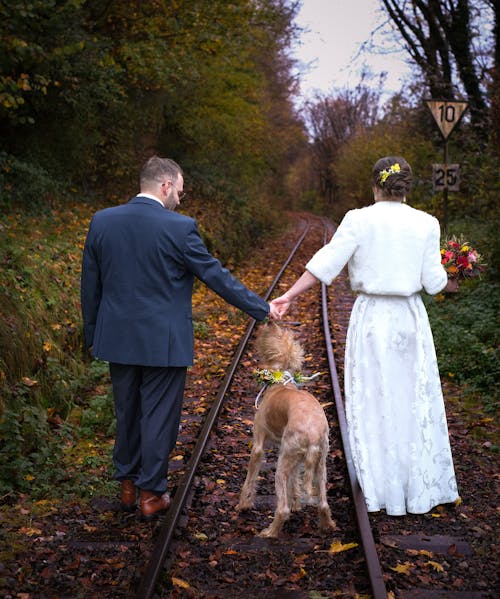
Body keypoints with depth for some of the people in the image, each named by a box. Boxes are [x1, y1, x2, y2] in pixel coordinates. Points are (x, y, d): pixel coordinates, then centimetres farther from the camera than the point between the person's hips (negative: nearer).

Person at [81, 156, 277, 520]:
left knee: (127, 412, 19)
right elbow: (217, 277, -9)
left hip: (118, 339, 5)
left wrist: (92, 336, 16)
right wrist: (262, 309, 2)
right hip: (163, 343, -4)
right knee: (159, 417, 8)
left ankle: (127, 485, 33)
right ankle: (151, 494, 19)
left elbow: (90, 285, 5)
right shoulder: (180, 228, -15)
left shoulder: (102, 221, -1)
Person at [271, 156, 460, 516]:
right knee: (416, 402, 13)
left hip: (371, 318, -1)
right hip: (410, 318, 2)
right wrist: (454, 285, 19)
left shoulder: (360, 220, -8)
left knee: (373, 404, 10)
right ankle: (424, 487, 24)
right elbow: (433, 281, -2)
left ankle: (383, 490, 19)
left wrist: (289, 296, -4)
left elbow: (326, 264, -11)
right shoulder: (426, 224, -3)